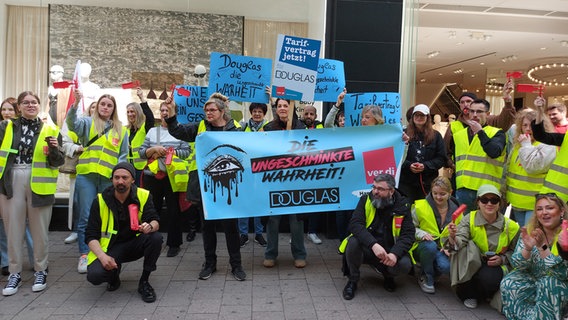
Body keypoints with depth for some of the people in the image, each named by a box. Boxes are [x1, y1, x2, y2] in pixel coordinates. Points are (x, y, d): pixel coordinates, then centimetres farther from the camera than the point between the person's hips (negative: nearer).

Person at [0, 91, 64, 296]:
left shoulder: (50, 130, 4)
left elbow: (57, 163, 1)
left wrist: (54, 150, -16)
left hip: (39, 184, -1)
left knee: (39, 229, 7)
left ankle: (41, 271, 20)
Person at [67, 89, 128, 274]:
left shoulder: (120, 130, 13)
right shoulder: (88, 123, 7)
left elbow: (123, 155, 14)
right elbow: (72, 123, -14)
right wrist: (76, 103, -31)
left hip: (109, 178, 2)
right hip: (86, 176, -2)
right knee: (85, 217, 0)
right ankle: (84, 255, 8)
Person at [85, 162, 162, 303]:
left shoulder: (143, 196, -7)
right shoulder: (100, 201, -9)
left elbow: (155, 221, -13)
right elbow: (91, 235, -9)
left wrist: (150, 226, -39)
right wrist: (102, 256, -27)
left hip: (135, 245, 1)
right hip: (110, 248, -1)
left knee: (156, 237, -30)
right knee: (94, 275, -28)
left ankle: (144, 282, -10)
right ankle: (114, 272, 11)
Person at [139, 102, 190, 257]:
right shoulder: (152, 131, 14)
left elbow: (186, 152, -6)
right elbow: (142, 152, 10)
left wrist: (166, 152, -13)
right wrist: (154, 149, -9)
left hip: (172, 176, -3)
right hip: (152, 176, 3)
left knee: (173, 209, 3)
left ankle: (174, 244, 13)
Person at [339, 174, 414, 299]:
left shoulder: (402, 206, -4)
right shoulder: (366, 200, -6)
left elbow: (408, 235, -10)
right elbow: (354, 225, -20)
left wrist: (395, 253, -29)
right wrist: (373, 245, -35)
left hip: (389, 250, 0)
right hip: (366, 248, 0)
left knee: (404, 265, -30)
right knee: (353, 242, -32)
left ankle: (388, 276, 10)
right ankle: (352, 280, -5)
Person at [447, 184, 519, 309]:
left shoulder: (510, 226, -7)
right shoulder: (469, 219, -10)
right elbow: (460, 242, -25)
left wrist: (502, 259, -15)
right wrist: (453, 238, -48)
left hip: (496, 267, 0)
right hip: (471, 267, 0)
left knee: (489, 278, -35)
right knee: (468, 246, -30)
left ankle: (477, 294, 6)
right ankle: (468, 293, -11)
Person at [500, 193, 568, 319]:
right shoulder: (530, 231, -8)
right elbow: (517, 265, -10)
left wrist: (542, 247, -37)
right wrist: (528, 248, -30)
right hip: (533, 279, 3)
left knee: (548, 283, -33)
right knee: (508, 283, -23)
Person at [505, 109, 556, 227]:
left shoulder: (547, 146, -11)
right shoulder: (518, 144, 12)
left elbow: (532, 167, -25)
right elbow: (509, 168, 21)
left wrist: (526, 146, -16)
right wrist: (505, 193, 24)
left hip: (535, 204, -7)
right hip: (517, 202, 8)